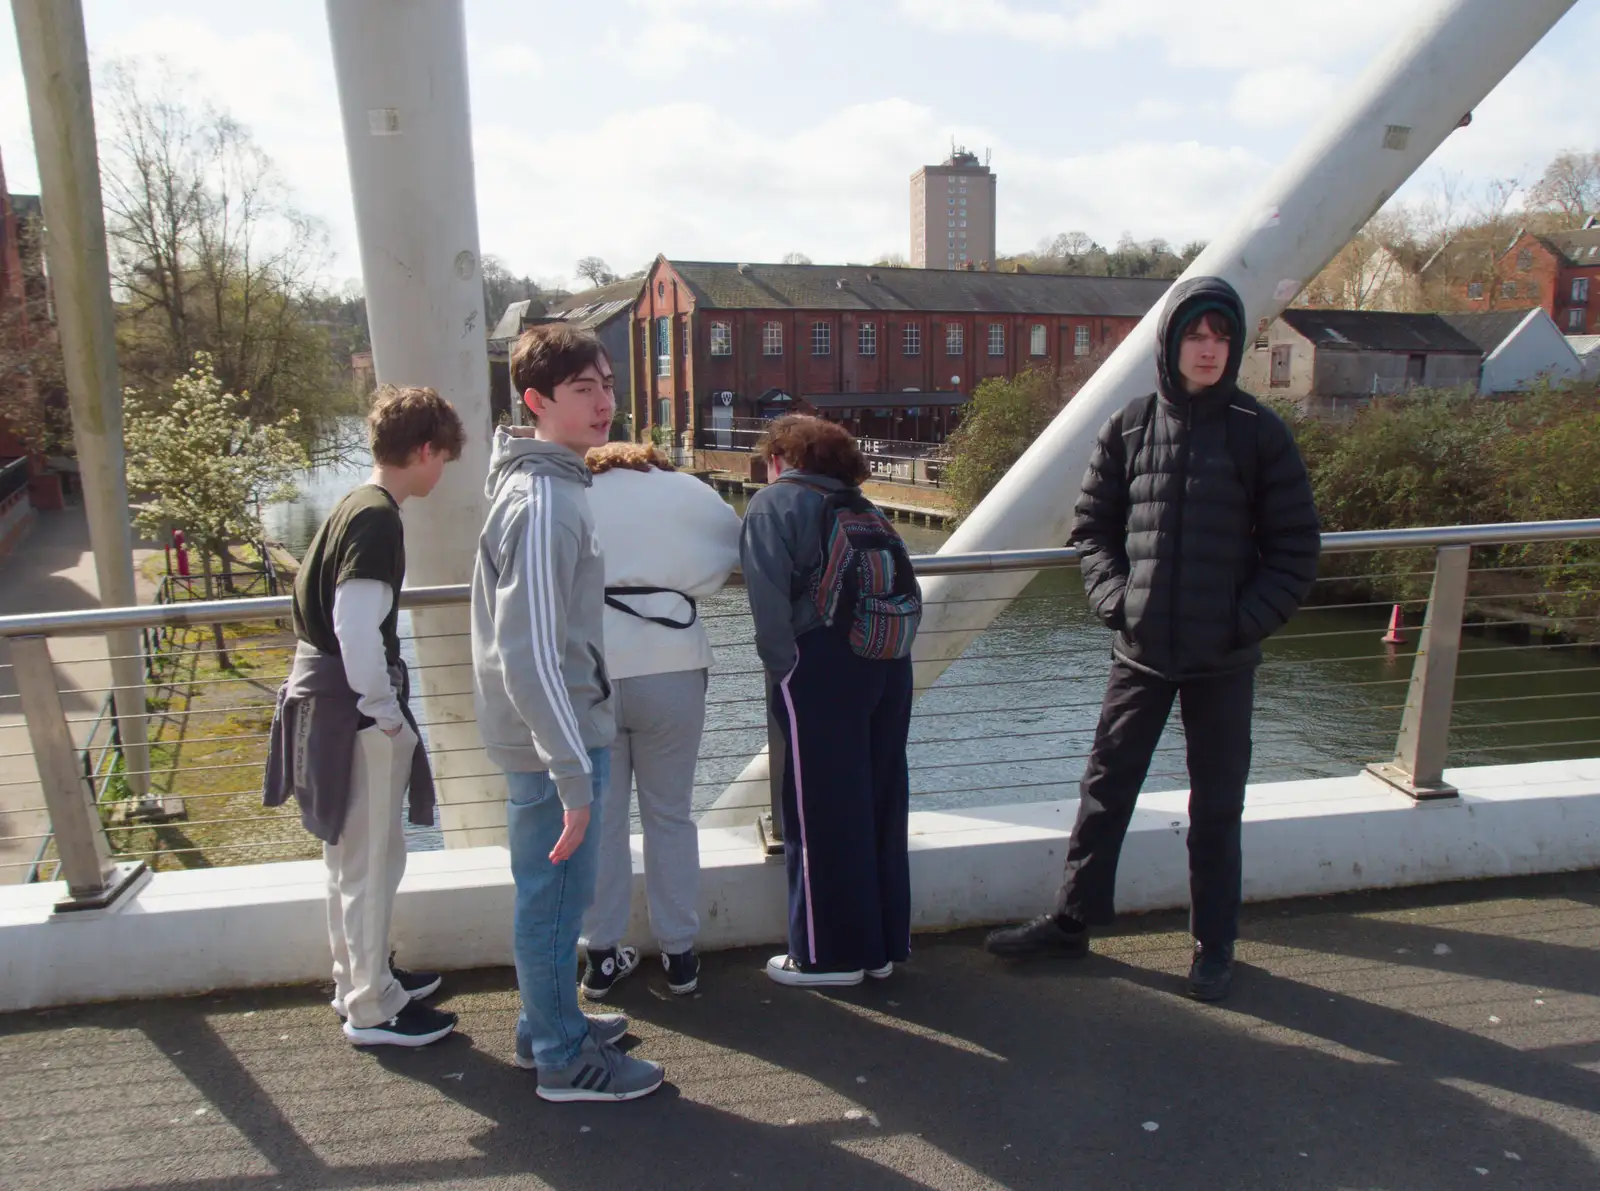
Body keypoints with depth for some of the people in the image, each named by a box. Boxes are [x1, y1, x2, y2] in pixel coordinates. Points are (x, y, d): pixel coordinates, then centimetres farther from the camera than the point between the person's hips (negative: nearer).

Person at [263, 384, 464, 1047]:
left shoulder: (352, 507, 10)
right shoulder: (379, 519, -19)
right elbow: (357, 628, -27)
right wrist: (386, 711, -17)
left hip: (324, 700, 10)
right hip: (357, 715, -10)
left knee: (351, 855, 21)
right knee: (374, 861, 3)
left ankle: (358, 978, 37)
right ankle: (372, 1009, 17)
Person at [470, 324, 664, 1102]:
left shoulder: (541, 483, 9)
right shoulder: (543, 502, -23)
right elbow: (528, 657, -28)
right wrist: (574, 775, -25)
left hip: (552, 734, 10)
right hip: (552, 740, -10)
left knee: (550, 894, 22)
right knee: (555, 898, 6)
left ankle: (548, 1025, 40)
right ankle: (563, 1060, 24)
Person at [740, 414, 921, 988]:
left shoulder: (775, 501, 2)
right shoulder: (861, 506, 20)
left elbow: (770, 596, -12)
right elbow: (905, 590, 11)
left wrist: (782, 670, -6)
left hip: (823, 667, -6)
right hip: (890, 664, 7)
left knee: (821, 815, 4)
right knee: (880, 806, 14)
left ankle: (829, 955, 15)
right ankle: (884, 945, 25)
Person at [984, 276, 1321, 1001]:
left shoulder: (1259, 433, -3)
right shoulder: (1128, 428, 1)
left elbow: (1294, 548, 0)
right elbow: (1092, 526, 8)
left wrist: (1250, 619, -11)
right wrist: (1114, 597, -7)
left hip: (1224, 658, -1)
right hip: (1140, 650, 2)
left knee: (1216, 807, 11)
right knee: (1104, 790, 10)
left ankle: (1214, 947, 26)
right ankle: (1072, 920, 26)